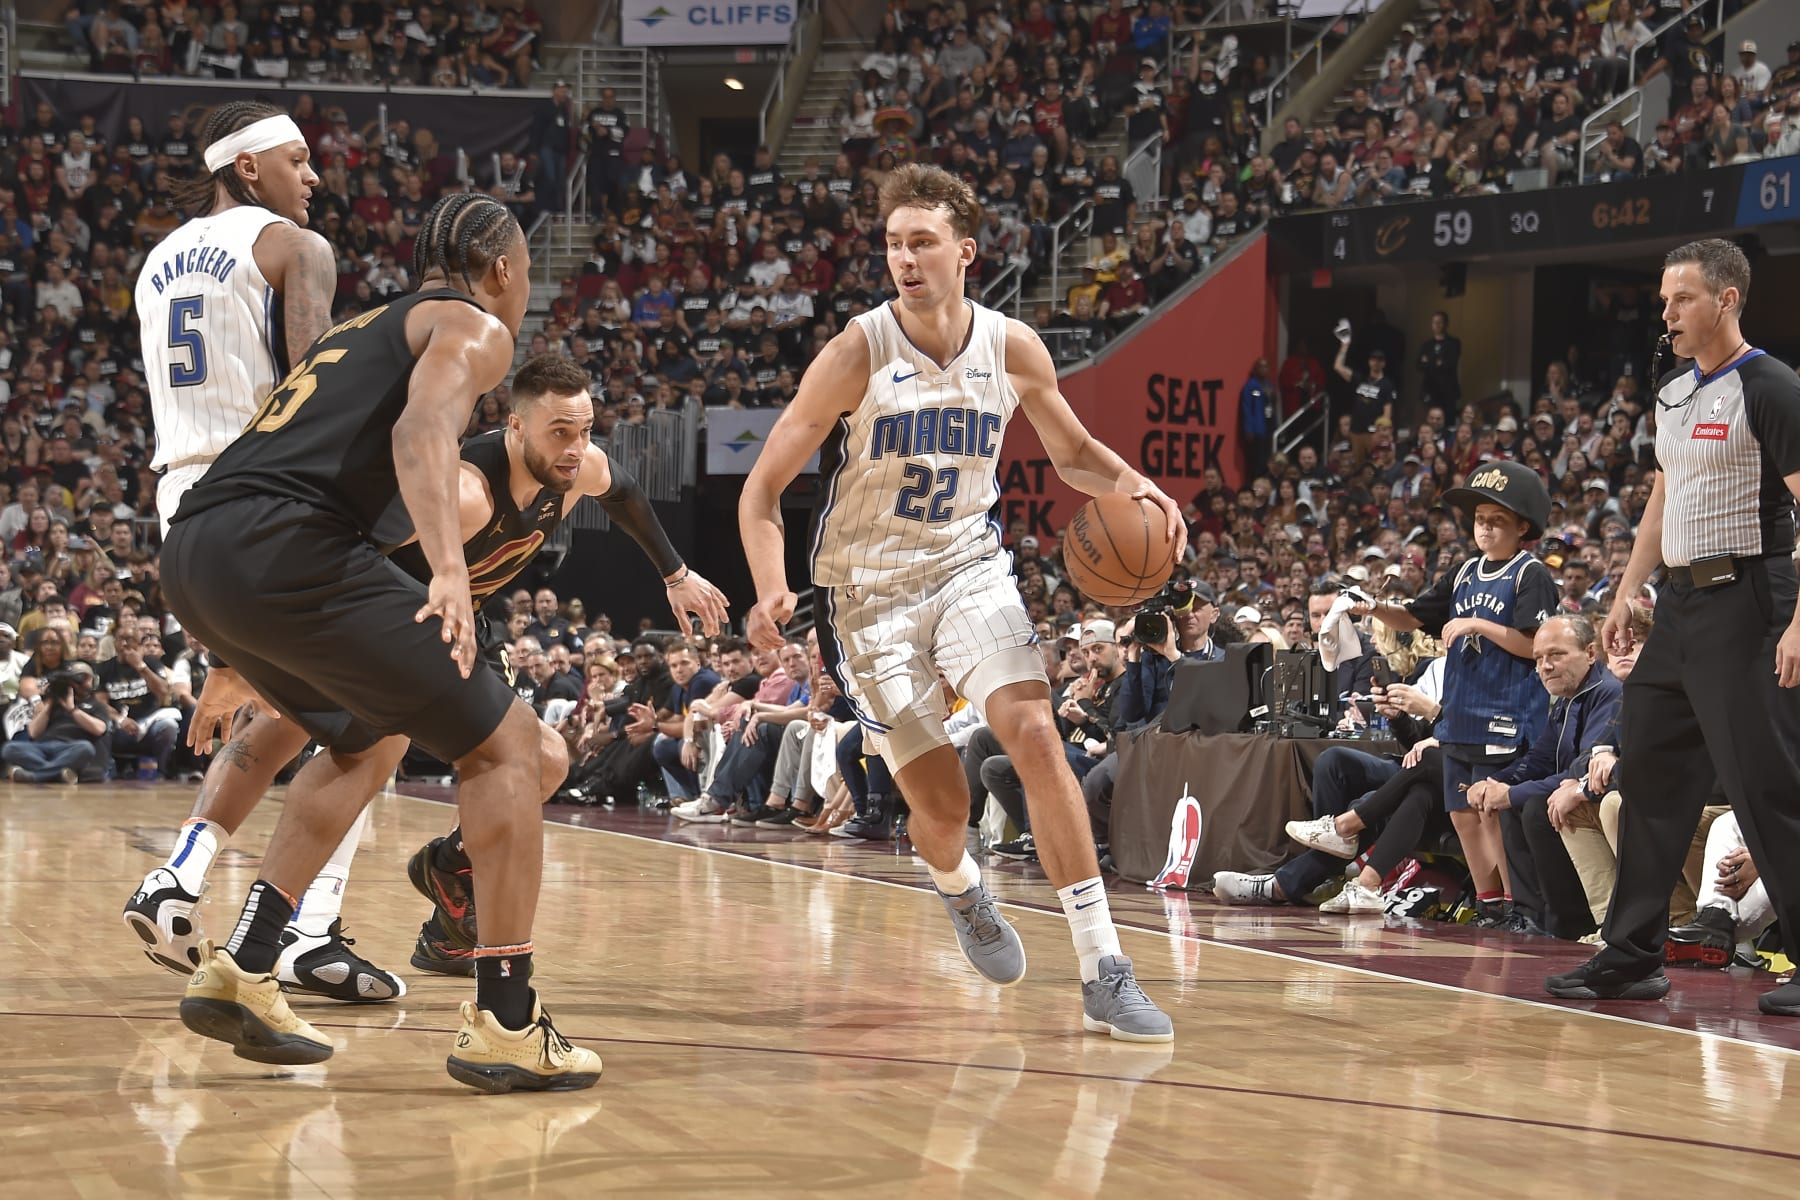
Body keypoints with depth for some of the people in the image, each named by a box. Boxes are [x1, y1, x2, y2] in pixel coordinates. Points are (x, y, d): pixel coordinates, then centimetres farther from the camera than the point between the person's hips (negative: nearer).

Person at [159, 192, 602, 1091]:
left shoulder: (360, 330, 34)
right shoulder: (474, 328, 9)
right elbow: (422, 430, -13)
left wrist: (259, 653, 46)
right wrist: (450, 570, -27)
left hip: (191, 553, 9)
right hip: (282, 547, -9)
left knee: (369, 740, 29)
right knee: (504, 741, 2)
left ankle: (241, 972, 21)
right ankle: (505, 1024, -3)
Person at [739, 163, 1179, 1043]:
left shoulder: (1012, 349, -7)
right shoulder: (857, 354, -16)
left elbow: (1072, 453, 10)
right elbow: (763, 487, -12)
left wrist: (1129, 484, -13)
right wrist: (771, 590, -30)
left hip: (968, 566, 2)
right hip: (870, 589, -2)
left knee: (1036, 735, -20)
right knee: (941, 805, -5)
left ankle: (1104, 975, -16)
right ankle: (959, 890, 36)